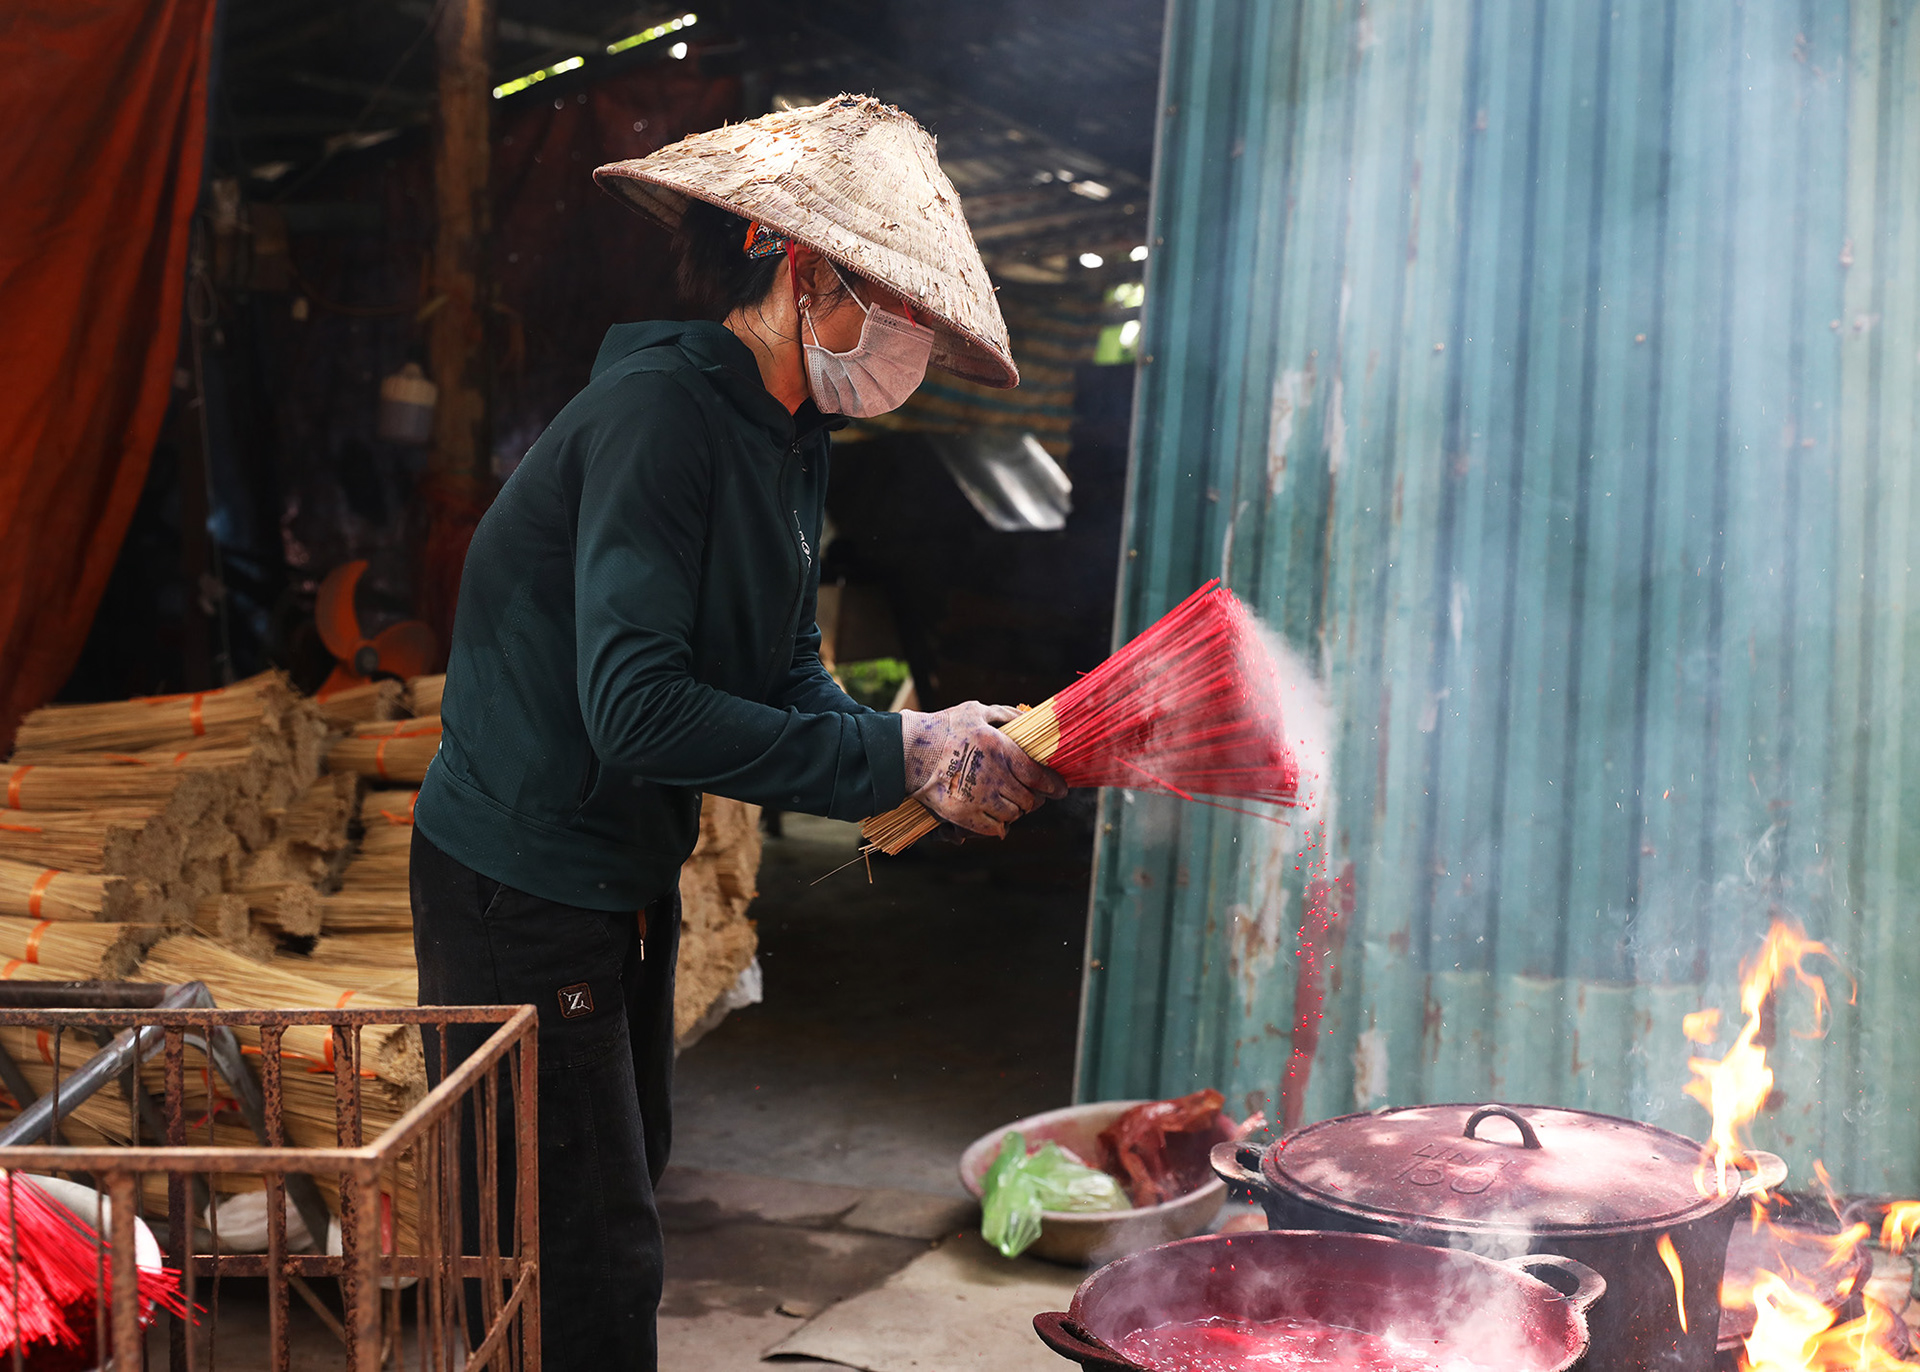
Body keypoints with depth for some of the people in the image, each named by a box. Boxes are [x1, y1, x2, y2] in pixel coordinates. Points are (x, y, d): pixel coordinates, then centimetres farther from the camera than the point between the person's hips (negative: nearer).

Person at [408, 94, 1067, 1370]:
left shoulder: (790, 438, 7)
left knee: (620, 1204, 21)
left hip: (631, 876, 10)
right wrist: (901, 757, -28)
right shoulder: (659, 409, -23)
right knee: (586, 1268, -3)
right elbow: (636, 709, -31)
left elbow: (790, 685, 4)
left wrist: (938, 750, -14)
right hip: (524, 878, -10)